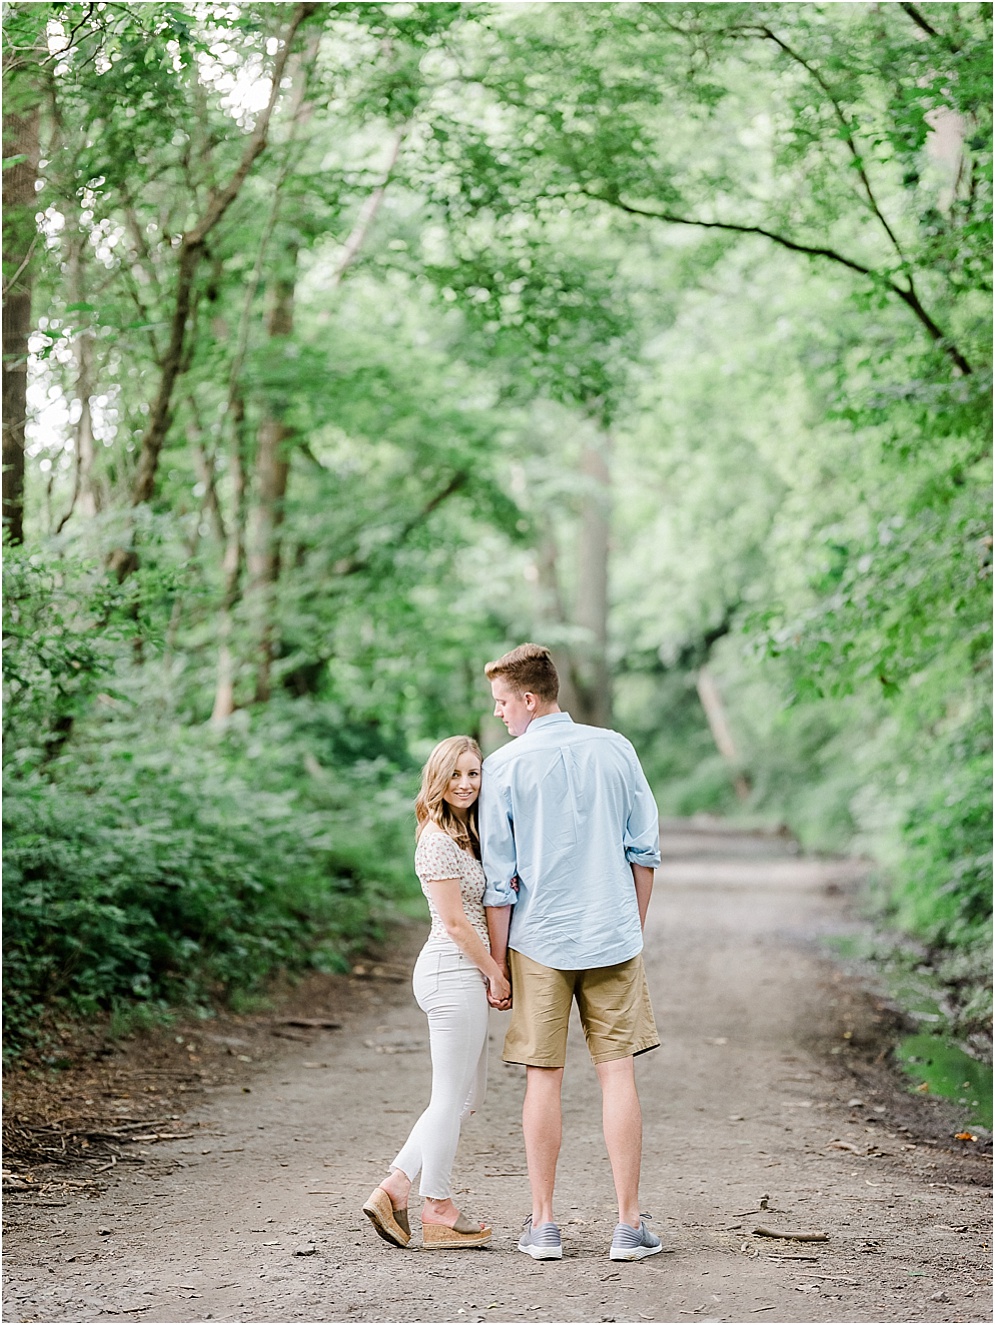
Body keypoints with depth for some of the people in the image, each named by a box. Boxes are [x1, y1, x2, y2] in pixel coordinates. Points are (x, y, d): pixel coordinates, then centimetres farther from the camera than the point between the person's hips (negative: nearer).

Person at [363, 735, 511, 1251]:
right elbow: (454, 922, -15)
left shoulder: (465, 836, 16)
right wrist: (497, 974, -9)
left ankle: (393, 1188, 15)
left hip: (464, 972, 10)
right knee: (451, 1097, -1)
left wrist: (492, 974, 7)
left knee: (469, 1094, 14)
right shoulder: (438, 840, -14)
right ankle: (438, 1211, 10)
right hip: (453, 973, -10)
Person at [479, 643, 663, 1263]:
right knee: (618, 1075, 4)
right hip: (612, 936, 2)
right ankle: (629, 1226, 5)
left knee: (544, 1079, 6)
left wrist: (497, 963, 3)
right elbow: (645, 850, 6)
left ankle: (543, 1225, 11)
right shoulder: (615, 749, 2)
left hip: (539, 941, -1)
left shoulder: (505, 766, -6)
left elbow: (500, 879, -5)